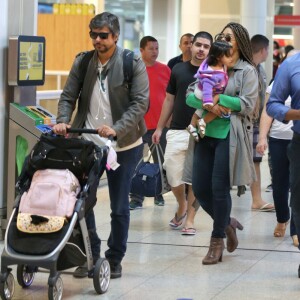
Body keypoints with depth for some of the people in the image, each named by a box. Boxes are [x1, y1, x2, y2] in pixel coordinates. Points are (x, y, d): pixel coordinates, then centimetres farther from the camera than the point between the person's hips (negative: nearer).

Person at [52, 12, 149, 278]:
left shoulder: (133, 63, -8)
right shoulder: (82, 62, 2)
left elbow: (141, 102, -13)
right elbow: (68, 97, 4)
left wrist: (117, 129, -26)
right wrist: (62, 121, -16)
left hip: (123, 146, -3)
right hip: (88, 143, 3)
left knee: (119, 207, 4)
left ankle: (115, 260, 18)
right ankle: (90, 255, 17)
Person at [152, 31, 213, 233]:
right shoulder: (178, 69, 8)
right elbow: (169, 100, 15)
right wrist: (160, 128, 13)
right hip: (177, 131, 2)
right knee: (173, 175, -1)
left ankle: (190, 218, 14)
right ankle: (182, 206, 26)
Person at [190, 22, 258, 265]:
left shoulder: (247, 71, 0)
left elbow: (248, 105, -8)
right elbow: (190, 96, 9)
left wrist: (218, 98, -12)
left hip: (229, 135, -5)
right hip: (206, 133, 5)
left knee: (219, 188, -5)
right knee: (200, 189, 3)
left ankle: (217, 241, 9)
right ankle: (227, 223, 28)